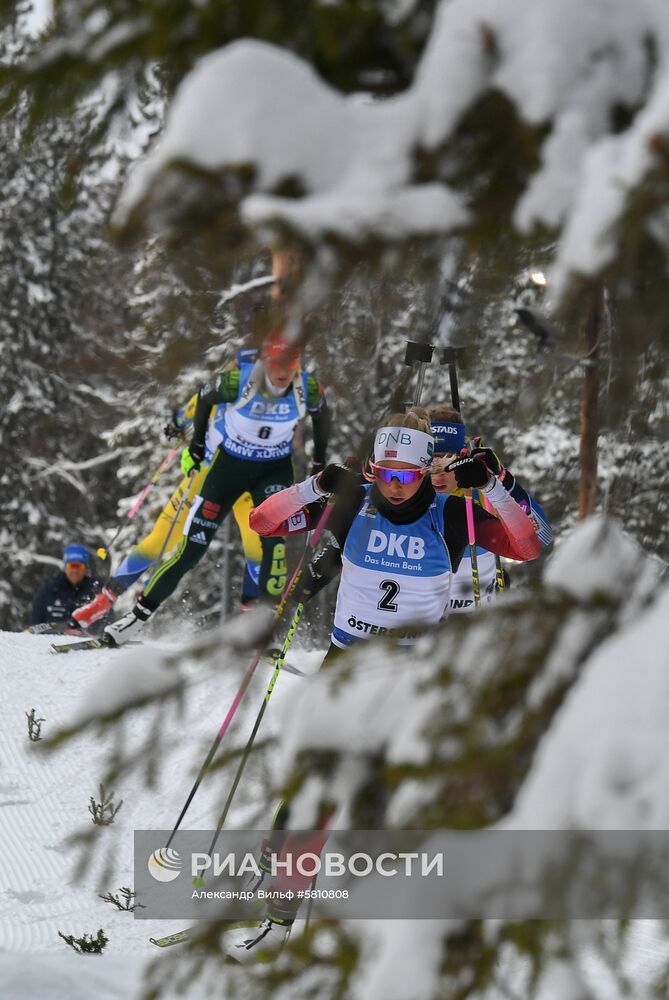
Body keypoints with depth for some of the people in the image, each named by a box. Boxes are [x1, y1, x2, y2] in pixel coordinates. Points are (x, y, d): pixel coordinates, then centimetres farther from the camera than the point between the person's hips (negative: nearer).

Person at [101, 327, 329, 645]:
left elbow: (320, 416, 4)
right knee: (193, 545, -3)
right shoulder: (238, 380, -27)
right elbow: (205, 398, -5)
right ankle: (139, 614, 9)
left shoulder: (308, 388, -21)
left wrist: (320, 463, 7)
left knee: (274, 539, -22)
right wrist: (195, 445, 4)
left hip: (275, 468, 1)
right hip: (229, 463, -1)